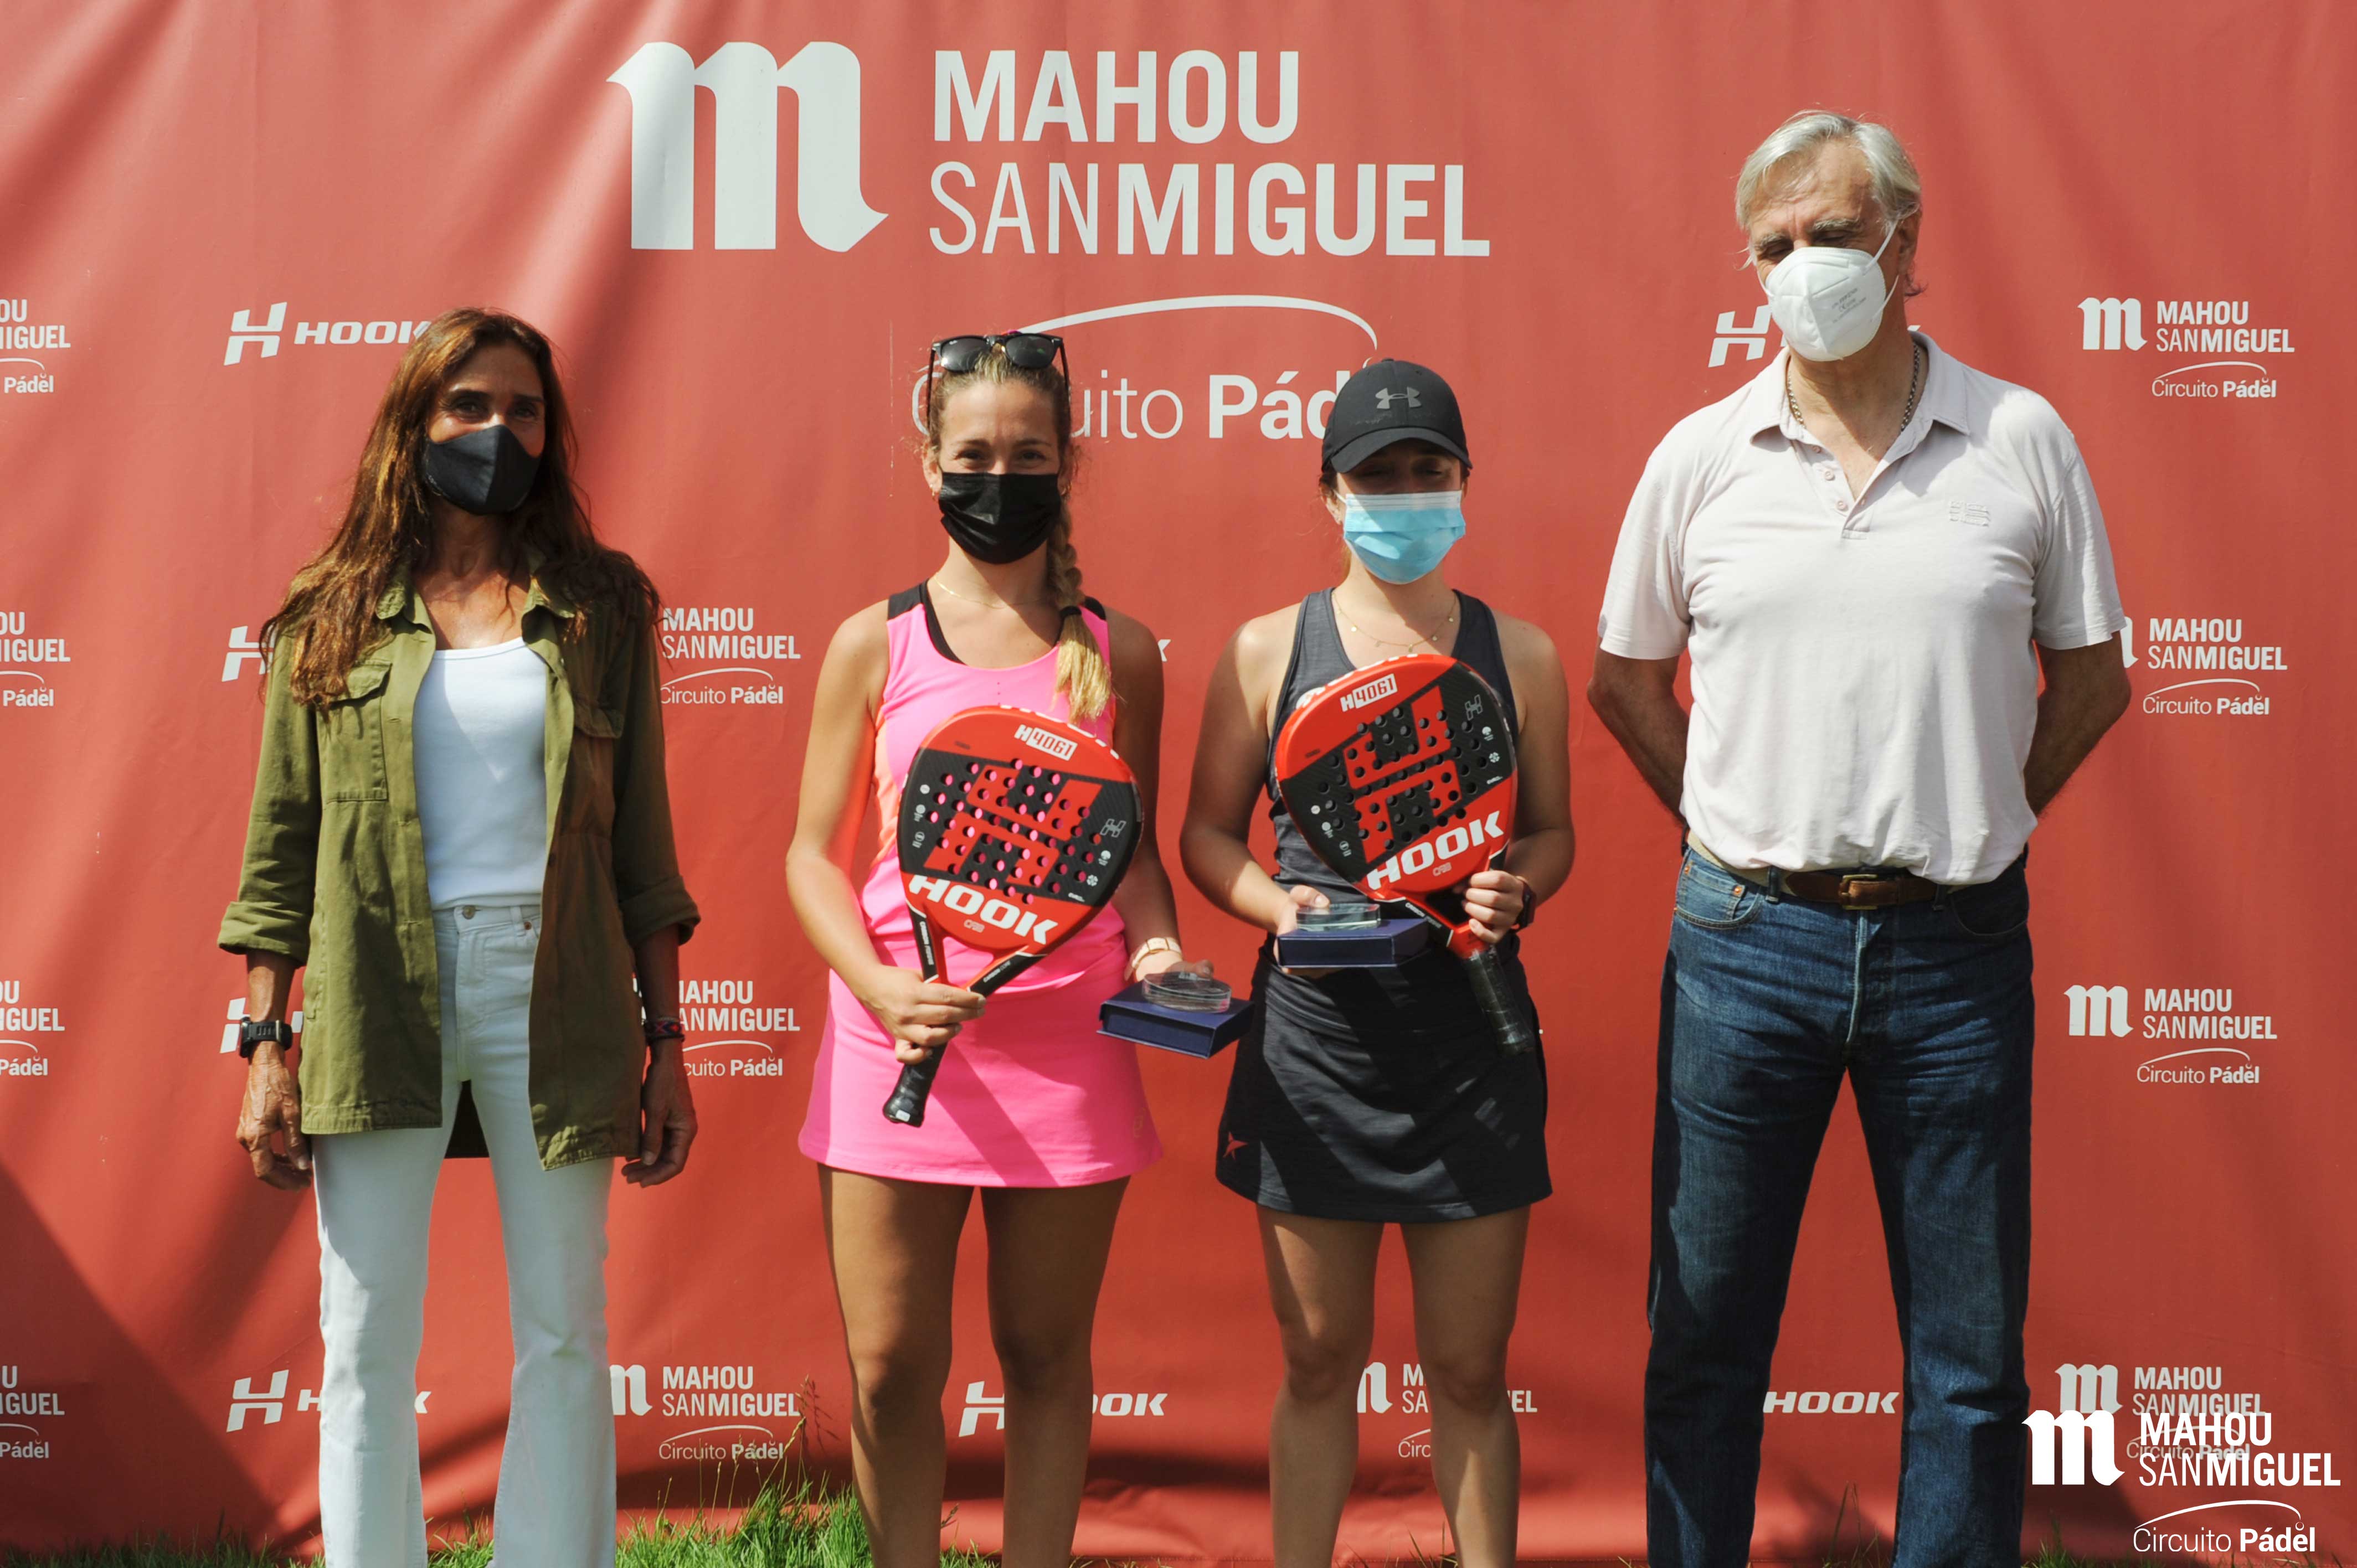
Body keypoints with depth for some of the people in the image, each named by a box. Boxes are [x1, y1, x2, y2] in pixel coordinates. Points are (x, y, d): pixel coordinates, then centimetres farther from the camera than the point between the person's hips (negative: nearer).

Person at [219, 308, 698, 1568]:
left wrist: (666, 1045, 4)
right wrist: (265, 1048, 0)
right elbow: (281, 842, 6)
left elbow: (642, 835, 8)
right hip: (379, 998, 0)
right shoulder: (333, 615, 7)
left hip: (556, 995, 1)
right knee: (367, 1341, 2)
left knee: (565, 1335, 4)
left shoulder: (599, 604, 8)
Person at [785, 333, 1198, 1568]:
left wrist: (1157, 949, -8)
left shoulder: (1118, 654, 7)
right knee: (891, 1369, 3)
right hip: (900, 1034, -1)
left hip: (1066, 1040, 1)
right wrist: (881, 987, -13)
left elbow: (1134, 848, 13)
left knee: (1046, 1356, 10)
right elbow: (816, 855, 3)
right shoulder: (874, 646, 3)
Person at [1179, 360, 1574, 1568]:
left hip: (1471, 1045, 1)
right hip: (1314, 1040, 0)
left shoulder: (1519, 654, 5)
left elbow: (1551, 832, 12)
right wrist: (1279, 903, -13)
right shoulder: (1267, 650, 2)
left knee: (1468, 1368, 8)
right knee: (1319, 1363, 9)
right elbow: (1207, 832, 7)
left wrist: (1515, 889, -10)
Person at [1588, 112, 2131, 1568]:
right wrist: (1742, 834, 8)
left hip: (1957, 947, 0)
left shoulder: (2023, 440, 1)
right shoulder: (1703, 456, 3)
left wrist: (1972, 827, 4)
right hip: (1749, 941, 1)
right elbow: (1625, 676, 15)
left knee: (1972, 1350, 7)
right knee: (1706, 1332, 8)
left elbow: (2092, 680, 10)